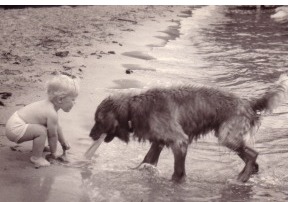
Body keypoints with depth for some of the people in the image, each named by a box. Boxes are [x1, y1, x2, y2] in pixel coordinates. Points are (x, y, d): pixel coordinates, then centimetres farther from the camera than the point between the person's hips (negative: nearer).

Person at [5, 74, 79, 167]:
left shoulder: (49, 105, 8)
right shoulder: (52, 114, -23)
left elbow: (57, 127, 23)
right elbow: (53, 135, -12)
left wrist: (63, 143, 33)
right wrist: (53, 152, 4)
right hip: (15, 129, -11)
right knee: (41, 131, -25)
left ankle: (38, 147, 36)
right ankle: (36, 157, -9)